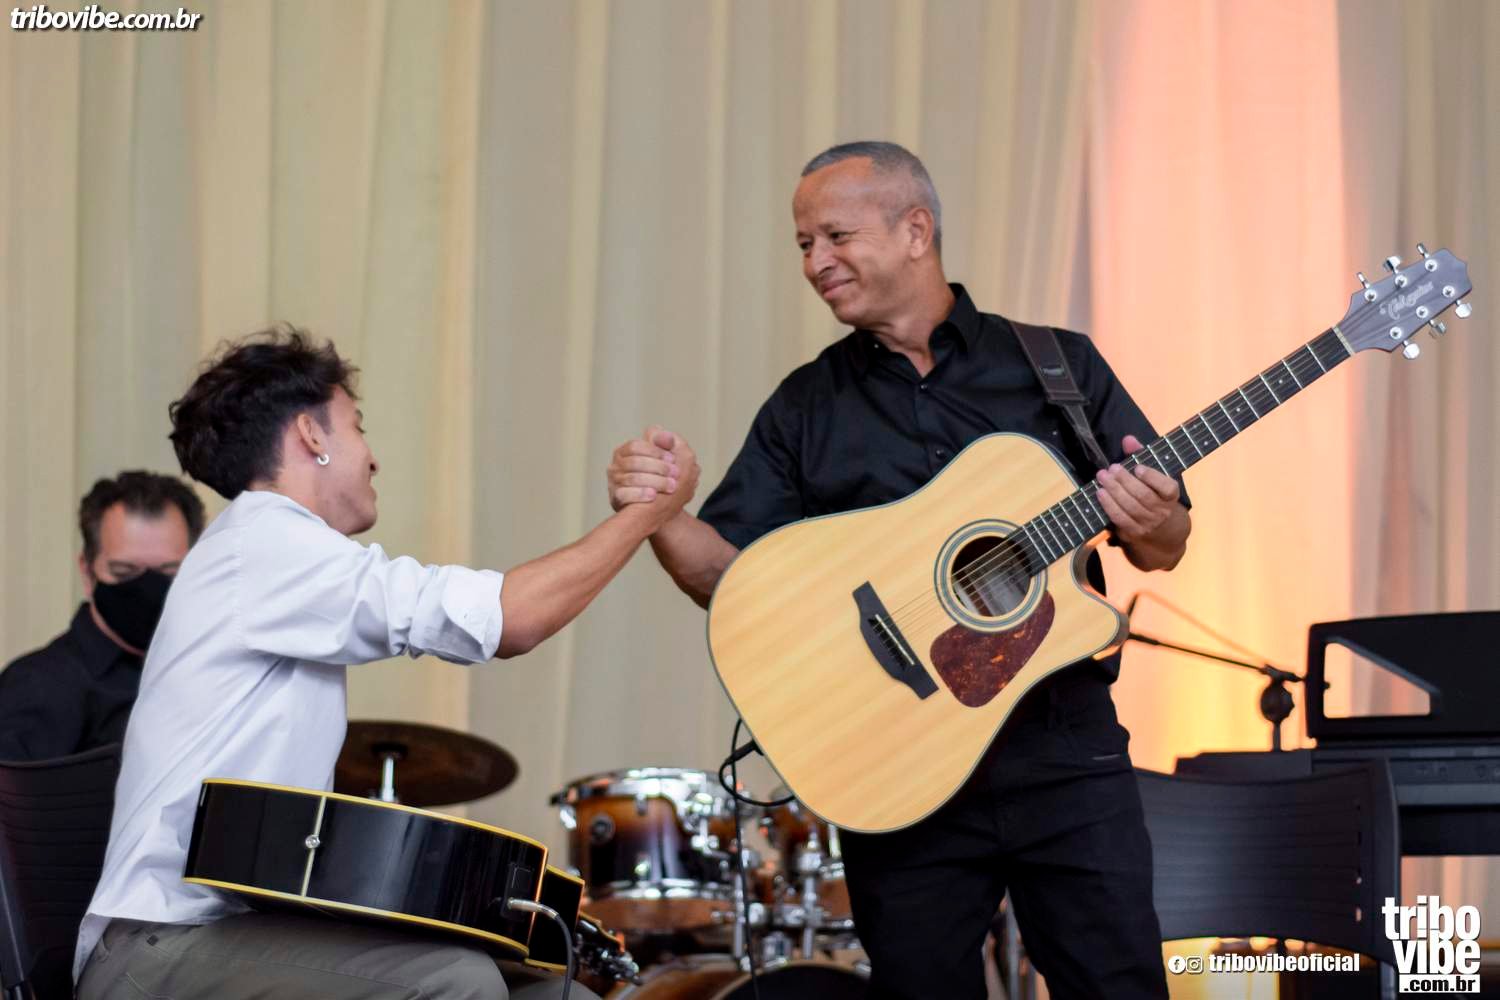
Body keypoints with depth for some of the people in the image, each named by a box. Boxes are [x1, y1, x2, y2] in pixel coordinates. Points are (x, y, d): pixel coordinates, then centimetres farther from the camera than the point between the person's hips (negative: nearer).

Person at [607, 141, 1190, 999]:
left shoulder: (1057, 366, 8)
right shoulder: (807, 408, 10)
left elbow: (1165, 548, 8)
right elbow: (731, 575, 1)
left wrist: (1149, 523, -15)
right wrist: (663, 514, -19)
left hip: (1066, 753, -1)